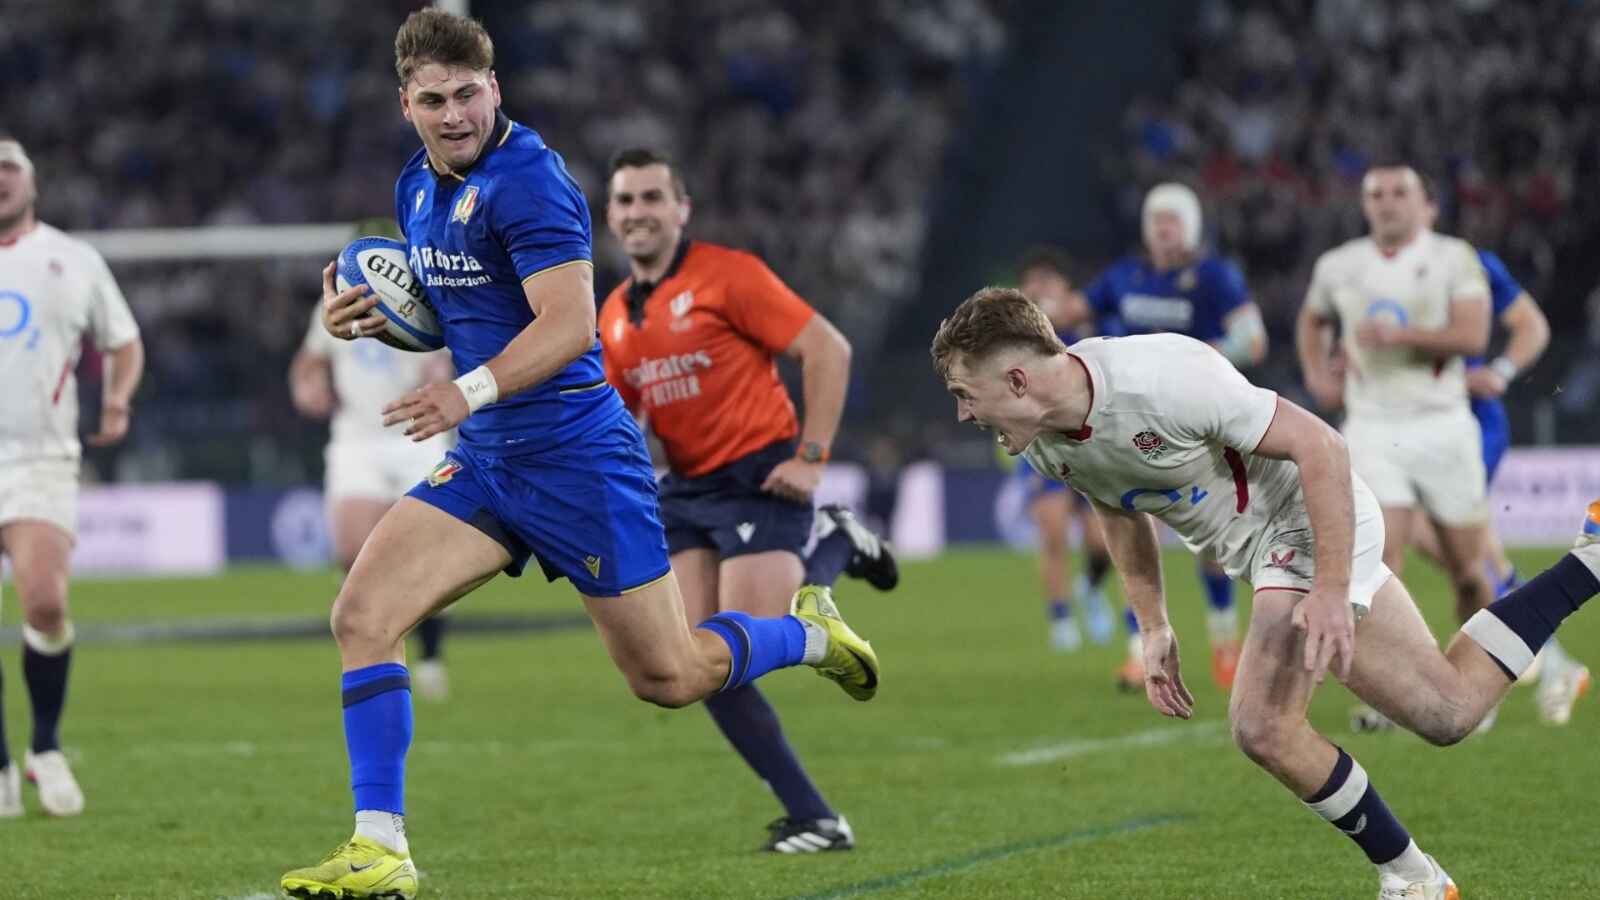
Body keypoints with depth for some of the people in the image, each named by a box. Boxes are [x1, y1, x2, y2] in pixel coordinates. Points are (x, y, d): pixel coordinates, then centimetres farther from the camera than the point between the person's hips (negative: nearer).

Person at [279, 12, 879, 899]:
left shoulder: (527, 179, -18)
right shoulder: (417, 186, 9)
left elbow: (569, 323, -27)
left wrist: (472, 390, -40)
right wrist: (365, 317, 3)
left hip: (575, 455, -7)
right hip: (484, 461, 7)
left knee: (669, 678, 3)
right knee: (361, 615, -12)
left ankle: (810, 633, 34)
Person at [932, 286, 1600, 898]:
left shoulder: (1162, 381, -33)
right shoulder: (1041, 443, -7)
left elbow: (1319, 445, -28)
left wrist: (1331, 592, -31)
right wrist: (1154, 630, 13)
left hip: (1311, 524, -8)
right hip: (1260, 553, 8)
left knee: (1263, 726, -21)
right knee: (1449, 710, 10)